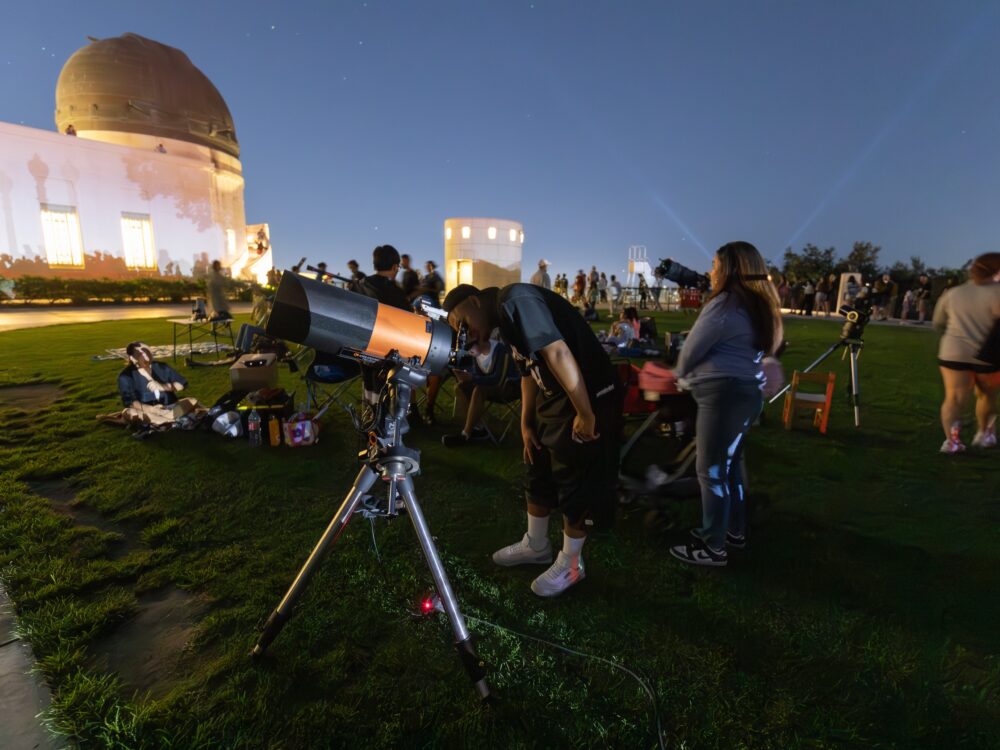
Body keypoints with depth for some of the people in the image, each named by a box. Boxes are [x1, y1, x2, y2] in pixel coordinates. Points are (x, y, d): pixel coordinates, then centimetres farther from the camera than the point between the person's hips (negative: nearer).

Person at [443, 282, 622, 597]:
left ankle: (571, 563, 26)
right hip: (554, 397, 10)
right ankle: (536, 545, 40)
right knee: (539, 475, 20)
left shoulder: (514, 301, -20)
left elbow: (558, 353, -27)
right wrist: (526, 423, 15)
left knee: (576, 484, 5)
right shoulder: (505, 319, 12)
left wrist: (585, 415, -24)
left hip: (589, 398, -10)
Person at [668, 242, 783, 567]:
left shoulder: (724, 304, -14)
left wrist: (682, 375, 11)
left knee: (711, 470, -1)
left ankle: (712, 547, 9)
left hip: (725, 394, -10)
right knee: (729, 464, 20)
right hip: (747, 391, 10)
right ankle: (734, 530, 33)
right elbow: (754, 350, 16)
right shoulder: (758, 305, 15)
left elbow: (692, 349, -10)